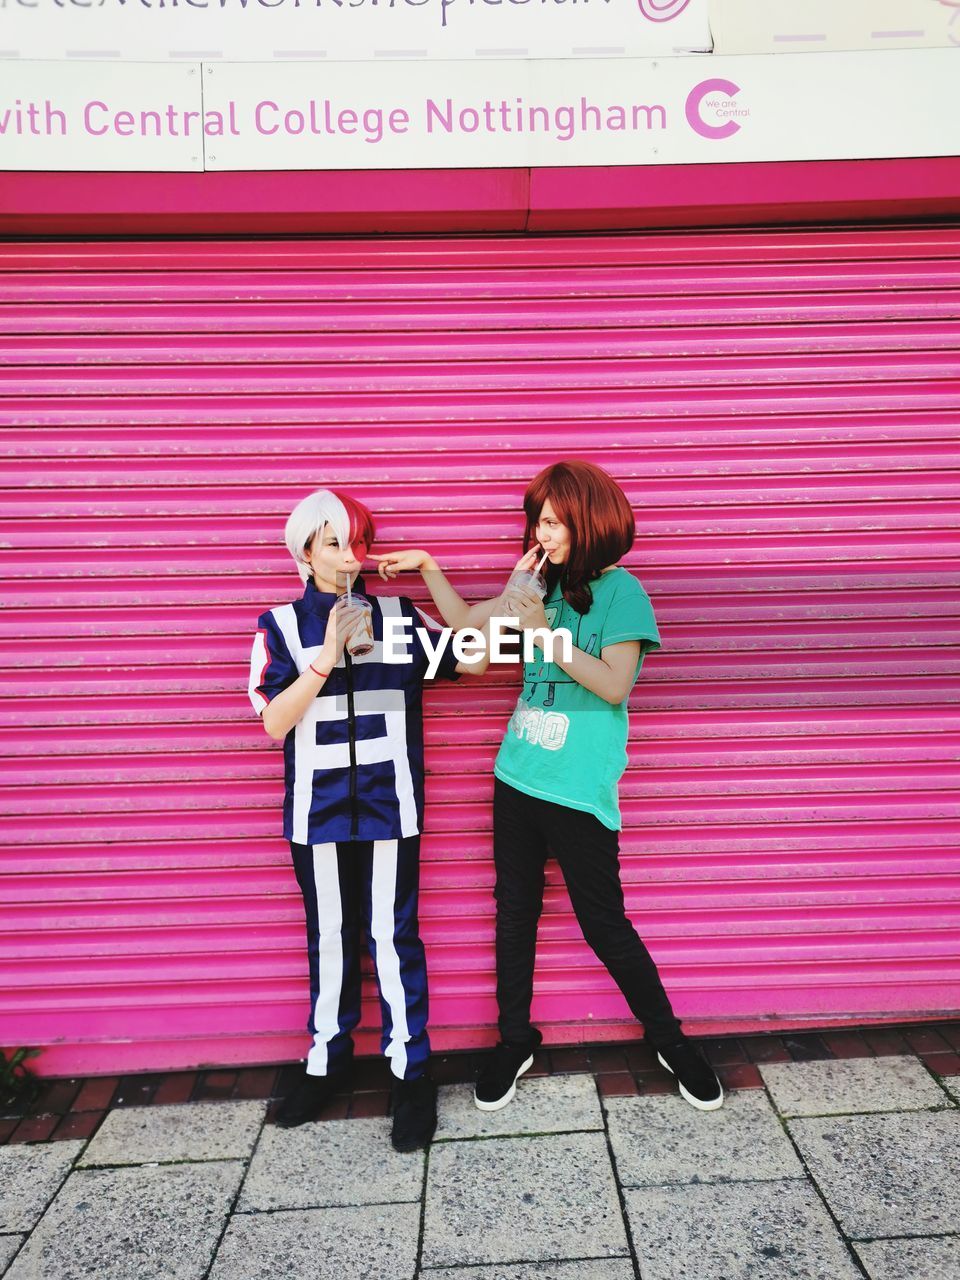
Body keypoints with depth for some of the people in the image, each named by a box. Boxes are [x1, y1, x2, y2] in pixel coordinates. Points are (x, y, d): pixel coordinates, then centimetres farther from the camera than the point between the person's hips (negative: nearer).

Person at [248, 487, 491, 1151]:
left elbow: (473, 659, -2)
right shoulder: (281, 626, 0)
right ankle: (328, 1058, 34)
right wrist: (328, 655, -18)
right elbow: (275, 722, -8)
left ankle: (411, 1070, 21)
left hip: (390, 806, 0)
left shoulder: (399, 616, 2)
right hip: (318, 809, 1)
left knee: (393, 935, 4)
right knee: (330, 936, 14)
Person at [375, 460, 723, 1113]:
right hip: (518, 781, 6)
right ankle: (515, 1040, 34)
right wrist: (428, 566, 7)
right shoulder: (544, 586, 9)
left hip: (579, 792, -6)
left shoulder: (621, 590, -8)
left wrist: (545, 633, -21)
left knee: (605, 924, 5)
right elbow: (466, 622, 15)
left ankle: (670, 1039, 29)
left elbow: (614, 685, -18)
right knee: (515, 911, 15)